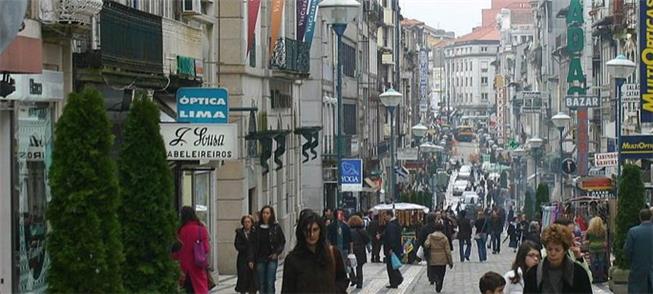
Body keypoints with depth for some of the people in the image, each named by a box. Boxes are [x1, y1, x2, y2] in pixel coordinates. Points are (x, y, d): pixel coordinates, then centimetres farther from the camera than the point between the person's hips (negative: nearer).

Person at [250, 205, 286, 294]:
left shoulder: (276, 227, 0)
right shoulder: (258, 228, 5)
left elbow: (282, 242, 6)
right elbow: (253, 244, 6)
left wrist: (276, 253, -8)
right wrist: (251, 259, 0)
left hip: (272, 259, -2)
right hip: (260, 259, 2)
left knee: (270, 283, -9)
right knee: (261, 283, 5)